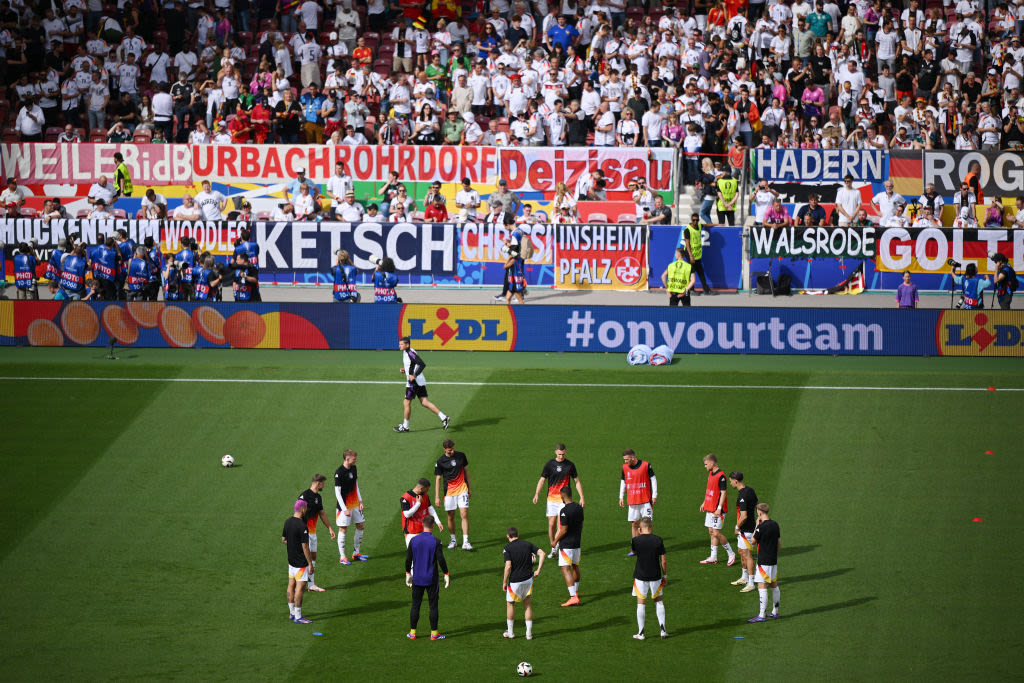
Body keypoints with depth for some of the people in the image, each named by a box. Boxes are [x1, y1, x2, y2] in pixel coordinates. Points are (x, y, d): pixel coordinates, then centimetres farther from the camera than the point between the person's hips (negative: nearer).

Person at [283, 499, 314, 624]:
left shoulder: (288, 522, 4)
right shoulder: (301, 526, -22)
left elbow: (283, 539, 16)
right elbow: (305, 546, -21)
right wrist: (310, 563, -14)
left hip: (291, 559, 9)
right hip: (301, 562, -9)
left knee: (291, 585, 15)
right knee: (300, 587, -4)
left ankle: (292, 613, 25)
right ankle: (298, 617, -2)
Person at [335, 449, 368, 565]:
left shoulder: (353, 468, 5)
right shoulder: (339, 473, -18)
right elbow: (337, 492, -17)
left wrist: (360, 501, 11)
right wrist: (344, 509, -19)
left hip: (355, 504, 8)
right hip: (344, 506, -8)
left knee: (361, 526, 11)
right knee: (343, 529, -1)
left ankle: (356, 553, 25)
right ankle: (342, 557, 7)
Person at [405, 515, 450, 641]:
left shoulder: (414, 540, -3)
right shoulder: (435, 542, -12)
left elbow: (408, 559, 3)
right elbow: (441, 560, -12)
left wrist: (408, 573, 16)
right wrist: (446, 574, -1)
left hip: (417, 579, 3)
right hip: (431, 579, -3)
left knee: (415, 605, 11)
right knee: (433, 605, 5)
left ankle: (412, 632, 14)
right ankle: (434, 633, 7)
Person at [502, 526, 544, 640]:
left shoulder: (507, 548, -9)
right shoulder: (527, 544, 3)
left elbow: (508, 566, -18)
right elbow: (542, 553, -6)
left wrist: (504, 582, -8)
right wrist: (538, 570, -1)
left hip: (515, 581, -3)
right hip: (528, 579, 3)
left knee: (510, 604, 16)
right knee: (528, 605, 12)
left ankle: (510, 632, 22)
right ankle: (529, 633, 10)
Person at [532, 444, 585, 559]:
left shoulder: (570, 465, 2)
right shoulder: (549, 464, 1)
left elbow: (577, 481, 10)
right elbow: (542, 480, 1)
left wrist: (582, 497, 5)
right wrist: (537, 494, -13)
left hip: (564, 499, -1)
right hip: (551, 498, 1)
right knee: (551, 524, 1)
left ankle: (558, 545, 2)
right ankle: (553, 548, 12)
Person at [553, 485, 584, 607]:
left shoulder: (564, 511, -20)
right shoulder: (579, 508, 4)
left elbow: (563, 530, -19)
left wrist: (555, 541, -4)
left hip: (566, 544, -8)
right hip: (577, 542, 8)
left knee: (566, 569, -8)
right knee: (575, 566, 23)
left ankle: (573, 597, -18)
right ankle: (576, 591, 41)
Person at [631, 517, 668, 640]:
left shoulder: (636, 540, -10)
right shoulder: (658, 540, -8)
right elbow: (664, 560, -3)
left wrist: (638, 535, 11)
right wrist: (665, 575, 9)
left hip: (640, 576, -1)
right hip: (655, 576, 1)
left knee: (641, 603, 6)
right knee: (659, 600, 17)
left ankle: (641, 633, 7)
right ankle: (663, 629, 13)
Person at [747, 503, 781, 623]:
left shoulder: (761, 527, -18)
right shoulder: (775, 525, 6)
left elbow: (753, 541, -6)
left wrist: (757, 525, -1)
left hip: (764, 562, -8)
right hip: (774, 560, 8)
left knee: (762, 586, -7)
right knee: (774, 585, 16)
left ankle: (761, 615, -10)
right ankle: (775, 612, 24)